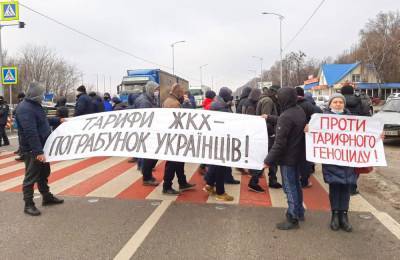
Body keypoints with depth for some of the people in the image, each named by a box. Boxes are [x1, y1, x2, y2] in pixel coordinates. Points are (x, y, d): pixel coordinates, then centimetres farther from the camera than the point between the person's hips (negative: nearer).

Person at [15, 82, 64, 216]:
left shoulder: (35, 105, 9)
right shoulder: (25, 109, -23)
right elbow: (30, 133, -29)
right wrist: (38, 151, -32)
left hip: (42, 146, 10)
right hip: (32, 150, -10)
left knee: (44, 173, 20)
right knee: (31, 176, 0)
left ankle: (47, 197, 34)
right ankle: (28, 204, 10)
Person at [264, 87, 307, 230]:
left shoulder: (286, 116, -25)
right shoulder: (300, 111, 2)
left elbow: (279, 143, -26)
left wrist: (268, 160, -20)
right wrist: (269, 117, 31)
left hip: (287, 157, -9)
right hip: (298, 154, 9)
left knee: (289, 187, 1)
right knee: (296, 184, 21)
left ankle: (292, 219, 10)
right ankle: (299, 212, 35)